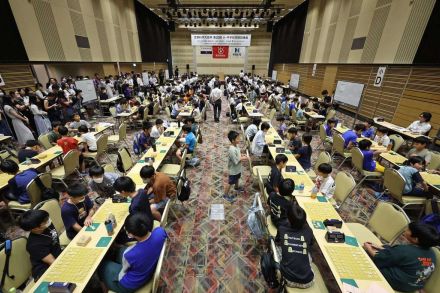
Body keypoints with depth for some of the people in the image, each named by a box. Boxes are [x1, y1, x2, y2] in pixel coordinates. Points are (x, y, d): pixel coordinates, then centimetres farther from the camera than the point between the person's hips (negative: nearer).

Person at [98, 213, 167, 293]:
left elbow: (124, 269, -14)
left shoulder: (129, 254, -39)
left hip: (129, 286, -5)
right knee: (122, 249, 25)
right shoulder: (160, 231, -30)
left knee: (102, 265, 20)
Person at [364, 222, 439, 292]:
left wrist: (369, 249, 0)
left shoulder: (405, 250, -30)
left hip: (396, 284, -8)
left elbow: (378, 259, -18)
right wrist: (380, 247, 11)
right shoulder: (431, 253, -6)